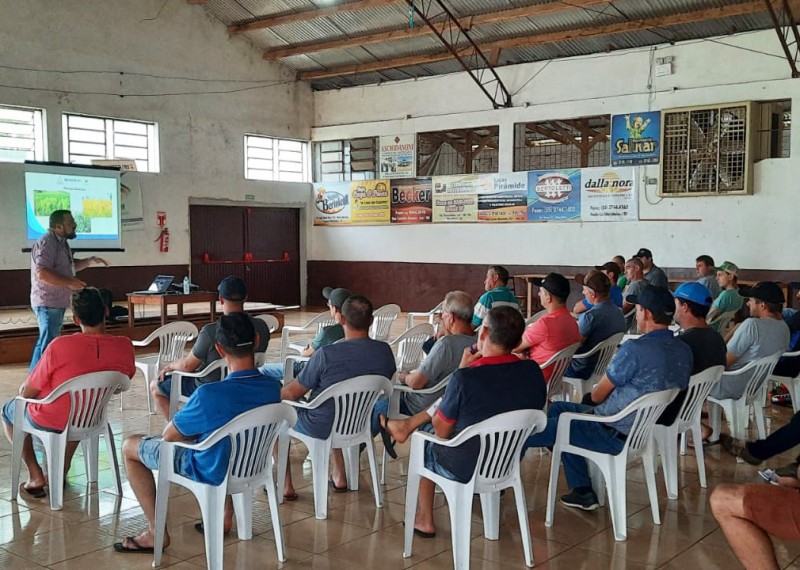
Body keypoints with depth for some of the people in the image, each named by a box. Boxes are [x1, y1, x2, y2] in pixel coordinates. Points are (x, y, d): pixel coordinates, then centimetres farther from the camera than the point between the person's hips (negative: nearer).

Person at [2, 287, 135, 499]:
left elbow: (26, 392, -16)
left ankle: (35, 476, 18)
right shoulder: (125, 346, -17)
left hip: (49, 422, -4)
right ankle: (62, 471, 38)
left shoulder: (60, 346, -28)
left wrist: (24, 387, 8)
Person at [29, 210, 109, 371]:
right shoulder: (46, 243, -17)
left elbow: (70, 266, 27)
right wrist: (70, 282, -27)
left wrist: (91, 261, 13)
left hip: (57, 302, 11)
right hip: (48, 303, -11)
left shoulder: (61, 242, 15)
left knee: (44, 342, 18)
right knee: (49, 344, -10)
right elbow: (42, 273, -27)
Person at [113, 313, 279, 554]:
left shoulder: (209, 395, -34)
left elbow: (169, 435, -16)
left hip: (212, 471, -5)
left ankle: (156, 532, 15)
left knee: (129, 446, 12)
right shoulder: (274, 388, -17)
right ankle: (225, 515, 36)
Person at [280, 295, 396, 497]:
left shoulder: (326, 354, -28)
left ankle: (285, 485, 24)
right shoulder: (385, 351, -14)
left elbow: (293, 393, -16)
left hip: (321, 428, -5)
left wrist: (276, 392, 6)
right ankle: (339, 476, 38)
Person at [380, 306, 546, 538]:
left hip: (465, 470, -5)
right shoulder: (533, 371, -14)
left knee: (426, 439, 27)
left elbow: (441, 431, -13)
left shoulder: (466, 378, -30)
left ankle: (425, 520, 38)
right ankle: (408, 425, 38)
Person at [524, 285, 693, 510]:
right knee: (558, 408, 24)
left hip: (616, 434, -9)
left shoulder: (634, 349, -24)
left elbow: (597, 396, -12)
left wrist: (597, 391, 13)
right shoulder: (684, 351, 0)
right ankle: (583, 491, 25)